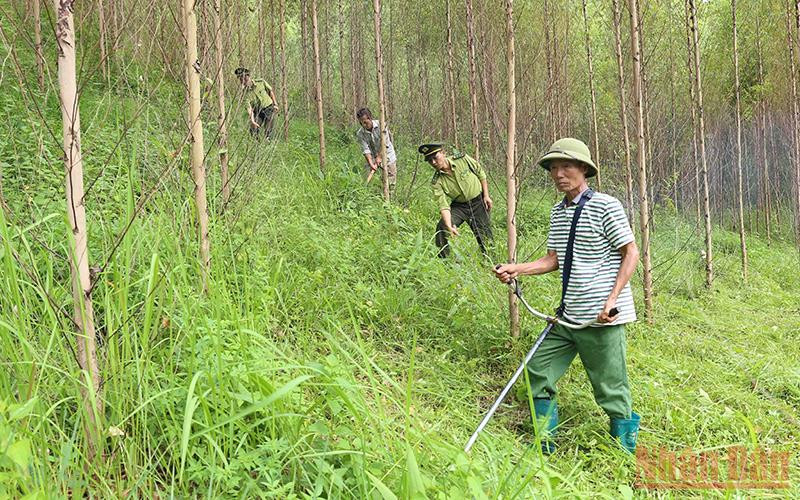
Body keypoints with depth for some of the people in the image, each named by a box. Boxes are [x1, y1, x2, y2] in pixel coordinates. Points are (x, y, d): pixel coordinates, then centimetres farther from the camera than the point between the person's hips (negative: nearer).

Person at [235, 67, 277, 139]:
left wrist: (275, 104, 1)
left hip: (269, 108, -1)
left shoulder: (260, 82, -15)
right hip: (257, 111, 1)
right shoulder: (244, 91, -15)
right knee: (253, 131, -7)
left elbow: (270, 91, 3)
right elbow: (249, 107, -19)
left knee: (268, 132, -5)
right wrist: (252, 120, -31)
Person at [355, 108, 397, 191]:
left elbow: (384, 143, -17)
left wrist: (379, 157, -19)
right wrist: (371, 164, -31)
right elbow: (366, 150, -19)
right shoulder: (360, 134, -14)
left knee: (391, 181, -1)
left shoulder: (381, 125, -18)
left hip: (387, 154, -1)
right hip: (372, 157, 1)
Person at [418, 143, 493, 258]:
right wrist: (449, 227, -38)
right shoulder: (436, 182, -17)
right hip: (458, 206, 0)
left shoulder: (463, 159, -16)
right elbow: (444, 206, -24)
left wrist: (486, 196, -3)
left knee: (485, 236, 1)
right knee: (442, 227, -21)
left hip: (478, 202, 0)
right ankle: (442, 259, -7)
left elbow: (481, 174, -1)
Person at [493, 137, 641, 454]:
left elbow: (631, 254, -9)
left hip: (602, 319, -7)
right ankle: (545, 444, 23)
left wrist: (612, 300, -18)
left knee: (610, 389, 0)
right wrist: (517, 269, 0)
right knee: (539, 369, 10)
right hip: (567, 317, 8)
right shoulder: (557, 212, 12)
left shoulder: (606, 206, -10)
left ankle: (626, 448, 18)